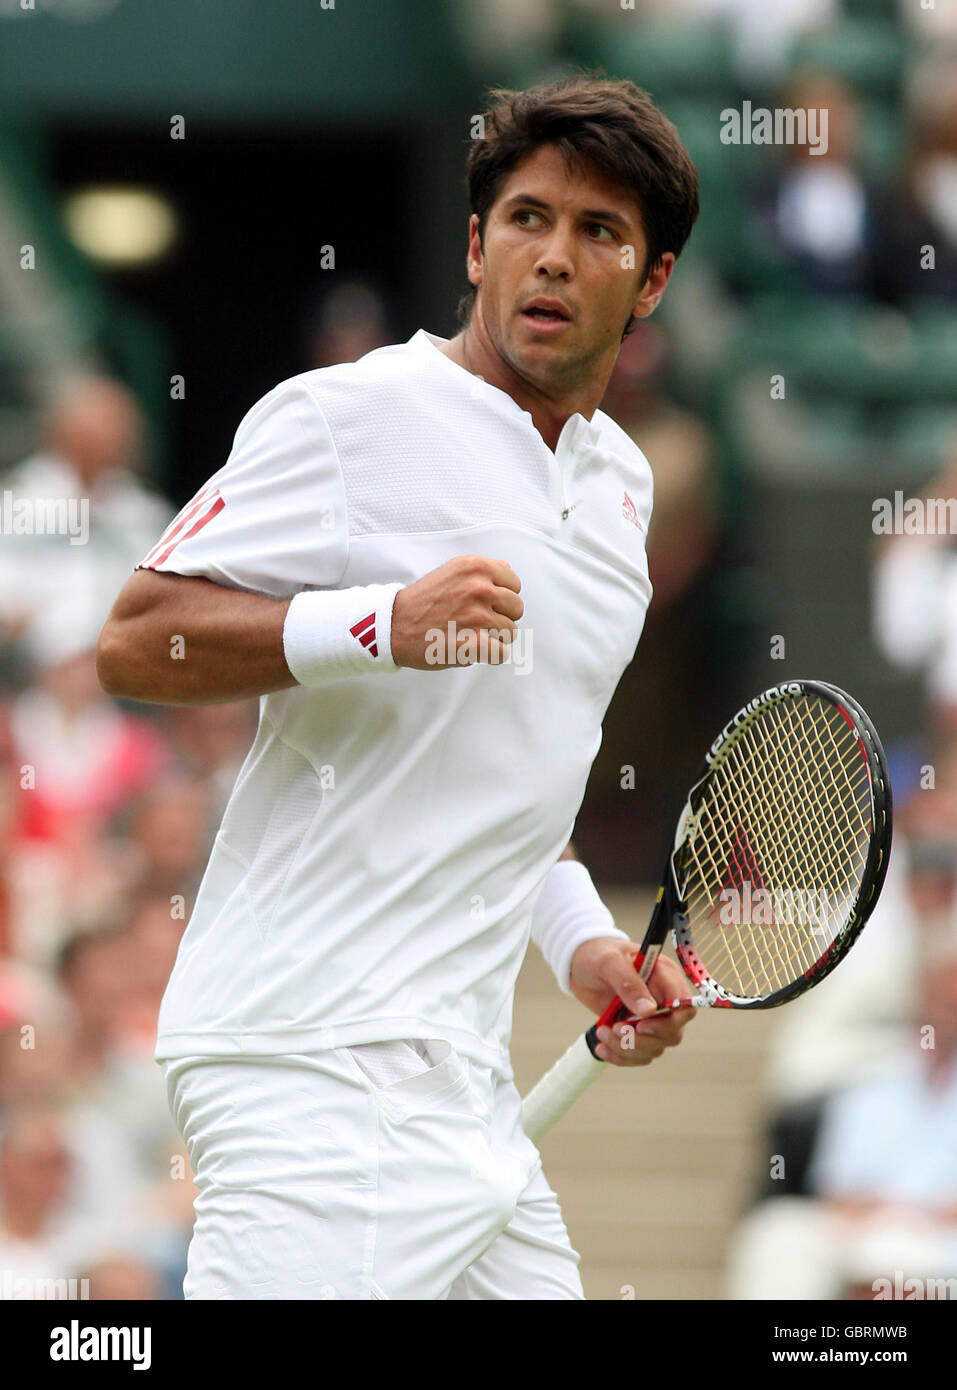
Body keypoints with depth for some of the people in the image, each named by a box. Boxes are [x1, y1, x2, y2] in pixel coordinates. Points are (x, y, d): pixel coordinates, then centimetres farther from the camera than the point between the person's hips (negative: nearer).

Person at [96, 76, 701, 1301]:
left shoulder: (621, 480, 20)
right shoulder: (345, 417, -5)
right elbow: (133, 643, -10)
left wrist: (578, 938, 14)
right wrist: (380, 623, -21)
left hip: (463, 1085, 8)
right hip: (317, 1059, -8)